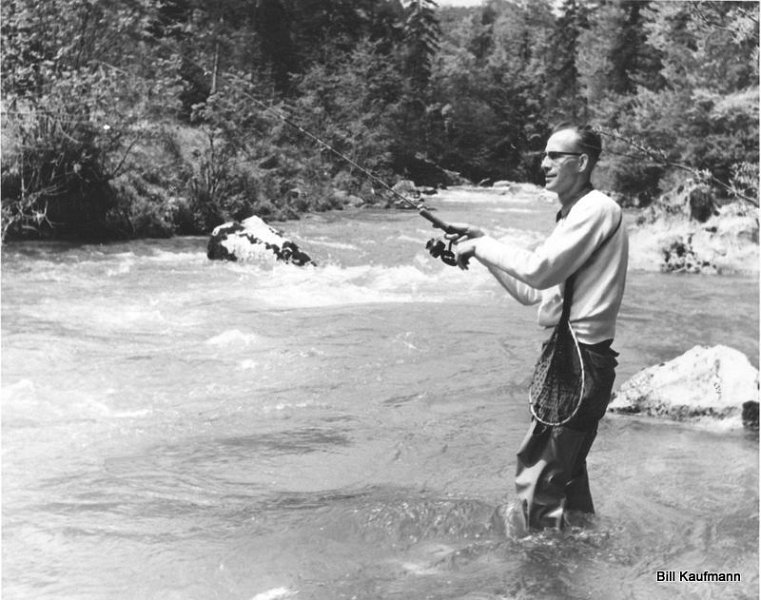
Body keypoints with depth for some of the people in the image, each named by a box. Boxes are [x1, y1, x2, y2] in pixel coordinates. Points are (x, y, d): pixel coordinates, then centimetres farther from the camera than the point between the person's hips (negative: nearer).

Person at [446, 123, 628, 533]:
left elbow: (539, 269, -22)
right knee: (566, 470, 20)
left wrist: (482, 245, -9)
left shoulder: (597, 209, -12)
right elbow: (530, 291, 20)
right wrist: (482, 248, 10)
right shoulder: (571, 215, 19)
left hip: (581, 361, -10)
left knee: (538, 479, -8)